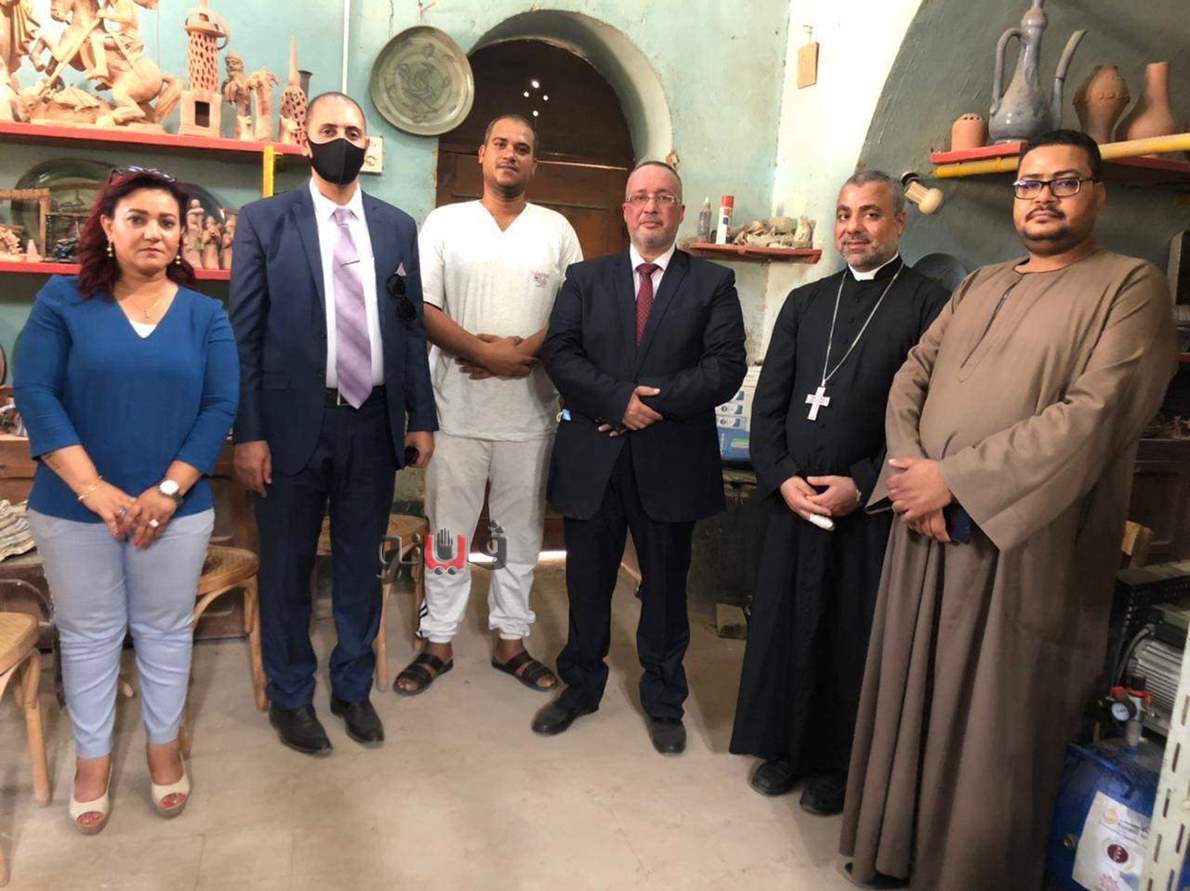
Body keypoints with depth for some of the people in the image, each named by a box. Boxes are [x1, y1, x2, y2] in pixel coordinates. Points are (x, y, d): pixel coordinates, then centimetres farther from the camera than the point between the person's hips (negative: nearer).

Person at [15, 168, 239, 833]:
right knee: (88, 633, 12)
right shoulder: (64, 301, 0)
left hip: (176, 508, 1)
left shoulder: (206, 314, 3)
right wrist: (94, 488, -16)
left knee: (165, 630, 12)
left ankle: (165, 746, 31)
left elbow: (220, 407, -4)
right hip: (73, 506, 0)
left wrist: (169, 490, -14)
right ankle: (93, 758, 30)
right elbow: (35, 394, -7)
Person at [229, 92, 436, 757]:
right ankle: (290, 697, 29)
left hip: (374, 421, 3)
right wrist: (248, 433, -8)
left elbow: (412, 327, 9)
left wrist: (421, 417, 6)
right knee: (288, 566, 10)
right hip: (294, 423, -2)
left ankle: (354, 687, 32)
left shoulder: (398, 226, 8)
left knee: (362, 564, 14)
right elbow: (245, 333, -3)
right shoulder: (264, 221, 0)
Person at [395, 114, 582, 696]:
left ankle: (510, 640, 25)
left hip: (530, 408, 1)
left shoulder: (556, 229, 8)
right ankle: (438, 641, 22)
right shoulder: (444, 223, 5)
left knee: (521, 528, 10)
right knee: (448, 526, 7)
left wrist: (525, 351, -13)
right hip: (458, 406, -1)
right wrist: (485, 353, -14)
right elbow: (422, 307, -4)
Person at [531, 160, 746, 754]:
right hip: (592, 457, 1)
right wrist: (620, 400, -17)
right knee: (587, 580, 13)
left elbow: (726, 367, -7)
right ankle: (580, 687, 33)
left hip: (670, 459, -1)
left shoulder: (713, 284, 4)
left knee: (666, 584, 12)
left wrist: (655, 402, -17)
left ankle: (664, 700, 30)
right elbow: (559, 353, -4)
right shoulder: (586, 278, 8)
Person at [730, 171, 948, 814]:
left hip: (873, 506, -4)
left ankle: (839, 764, 28)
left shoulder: (929, 304, -3)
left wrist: (862, 485, -15)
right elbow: (768, 401, 9)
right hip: (795, 499, 4)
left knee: (855, 635, 8)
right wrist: (782, 477, -5)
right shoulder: (805, 302, 12)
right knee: (783, 623, 12)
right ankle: (785, 748, 32)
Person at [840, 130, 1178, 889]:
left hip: (1021, 550, -5)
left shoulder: (1131, 286, -3)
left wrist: (954, 478, -16)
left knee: (991, 737, 4)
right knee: (911, 708, 14)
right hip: (927, 534, 6)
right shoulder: (980, 286, 16)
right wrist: (913, 474, -9)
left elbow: (1092, 417, -16)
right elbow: (911, 379, 10)